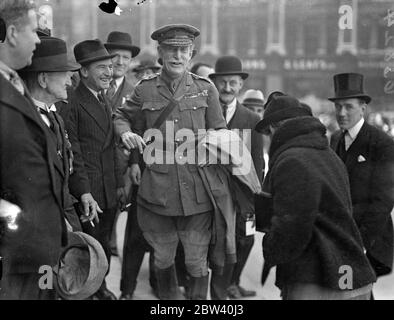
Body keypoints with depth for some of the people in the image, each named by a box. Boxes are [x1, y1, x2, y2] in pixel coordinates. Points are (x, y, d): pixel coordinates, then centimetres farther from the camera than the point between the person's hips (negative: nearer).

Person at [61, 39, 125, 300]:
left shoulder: (105, 101, 13)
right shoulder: (72, 102, -13)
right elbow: (73, 153, -16)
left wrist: (120, 183, 13)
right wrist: (84, 193, -20)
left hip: (110, 190, 7)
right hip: (87, 191, -7)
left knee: (104, 242, 17)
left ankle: (101, 287, 34)